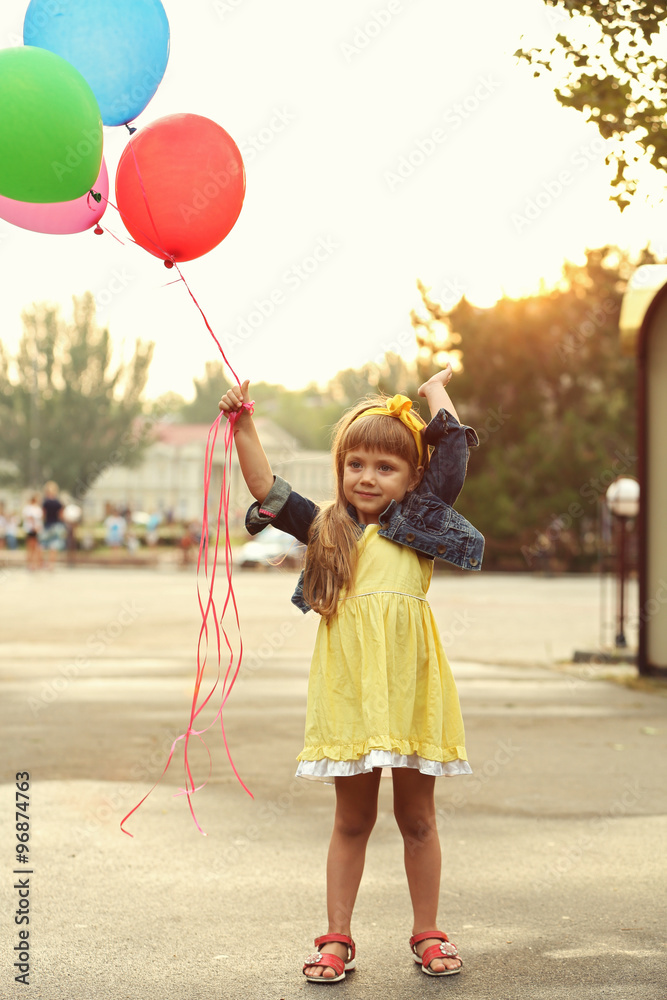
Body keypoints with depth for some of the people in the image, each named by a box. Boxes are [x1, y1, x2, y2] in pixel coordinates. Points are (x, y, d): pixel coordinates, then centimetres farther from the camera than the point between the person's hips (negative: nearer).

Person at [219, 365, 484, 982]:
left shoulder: (421, 520, 10)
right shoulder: (328, 529, 13)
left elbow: (454, 451, 8)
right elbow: (266, 489, 9)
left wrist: (436, 392, 20)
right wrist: (244, 427, 1)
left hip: (410, 683, -1)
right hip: (348, 684, 1)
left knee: (417, 815, 10)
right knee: (352, 818, 10)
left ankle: (427, 932, 22)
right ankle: (337, 938, 17)